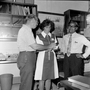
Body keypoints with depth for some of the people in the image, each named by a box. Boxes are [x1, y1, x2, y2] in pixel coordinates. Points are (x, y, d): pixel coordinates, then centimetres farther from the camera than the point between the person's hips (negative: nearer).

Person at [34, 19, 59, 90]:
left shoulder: (53, 36, 12)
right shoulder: (39, 36, -1)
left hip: (52, 58, 4)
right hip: (42, 58, -4)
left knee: (49, 78, 10)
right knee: (42, 78, 1)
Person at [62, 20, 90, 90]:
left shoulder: (80, 37, -5)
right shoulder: (65, 37, 10)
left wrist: (84, 55, -9)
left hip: (76, 59, -5)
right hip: (66, 58, 5)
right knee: (67, 78, 12)